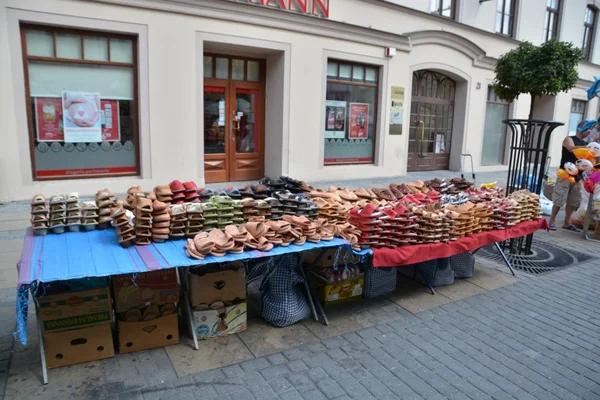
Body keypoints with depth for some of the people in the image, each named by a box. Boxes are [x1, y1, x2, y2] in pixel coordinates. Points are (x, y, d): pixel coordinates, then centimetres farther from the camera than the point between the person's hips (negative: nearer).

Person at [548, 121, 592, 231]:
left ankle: (567, 223, 19)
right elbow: (572, 149, -21)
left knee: (573, 201, 10)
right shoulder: (569, 139, 0)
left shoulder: (585, 144, 18)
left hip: (577, 176, 7)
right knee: (559, 199, -7)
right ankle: (552, 221, 1)